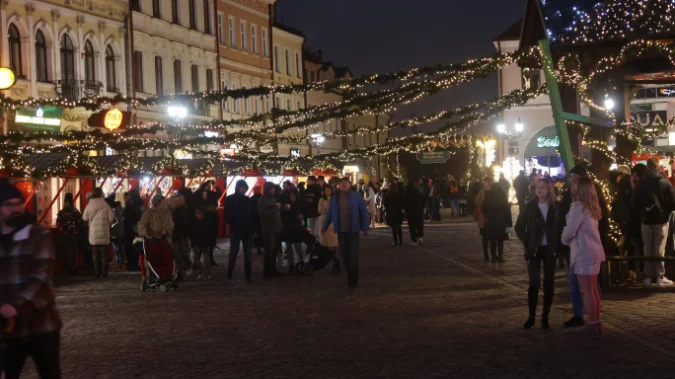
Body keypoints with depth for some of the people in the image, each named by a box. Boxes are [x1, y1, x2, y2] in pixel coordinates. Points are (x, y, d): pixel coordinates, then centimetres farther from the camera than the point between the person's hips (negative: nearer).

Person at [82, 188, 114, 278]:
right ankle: (104, 272, 3)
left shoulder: (89, 205, -4)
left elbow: (85, 218, 2)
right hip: (104, 233, -1)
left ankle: (97, 272, 5)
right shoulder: (105, 205, -7)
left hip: (93, 233, 1)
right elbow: (111, 218, -7)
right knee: (104, 253, 5)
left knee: (95, 254, 6)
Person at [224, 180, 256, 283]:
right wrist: (232, 224, -14)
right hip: (235, 230, -3)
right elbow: (227, 214, -3)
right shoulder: (230, 199, 1)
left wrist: (252, 227, -1)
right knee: (234, 251, -4)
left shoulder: (249, 200, 10)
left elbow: (253, 215, 9)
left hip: (247, 230, 3)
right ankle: (230, 273, 9)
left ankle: (248, 275, 5)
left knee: (247, 253, 3)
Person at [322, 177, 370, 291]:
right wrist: (325, 227, 14)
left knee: (353, 257, -2)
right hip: (341, 231, 3)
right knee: (344, 257, 6)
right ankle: (352, 279, 22)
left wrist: (365, 228, -6)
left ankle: (352, 282, 5)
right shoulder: (335, 198, 7)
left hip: (353, 231, -3)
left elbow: (364, 212, -3)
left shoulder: (356, 197, -4)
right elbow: (330, 214, 13)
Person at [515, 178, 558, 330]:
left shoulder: (555, 207, 0)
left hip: (550, 249, 1)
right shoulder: (529, 207, -1)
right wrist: (527, 243, -4)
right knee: (534, 283, -4)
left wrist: (557, 244, -5)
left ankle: (545, 317, 9)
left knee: (549, 283, 2)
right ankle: (531, 316, 5)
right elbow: (519, 227, 4)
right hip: (534, 249, -1)